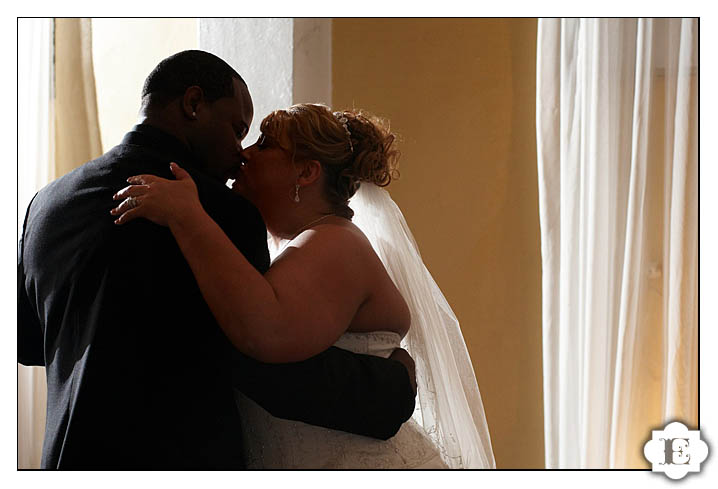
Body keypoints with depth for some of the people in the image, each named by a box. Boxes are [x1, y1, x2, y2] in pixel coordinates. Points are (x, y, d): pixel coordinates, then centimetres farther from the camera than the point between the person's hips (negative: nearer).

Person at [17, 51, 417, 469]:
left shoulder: (46, 202, 7)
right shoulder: (222, 211, -15)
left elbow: (27, 339, 19)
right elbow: (278, 373, -17)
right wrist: (394, 380, -3)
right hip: (180, 458, -7)